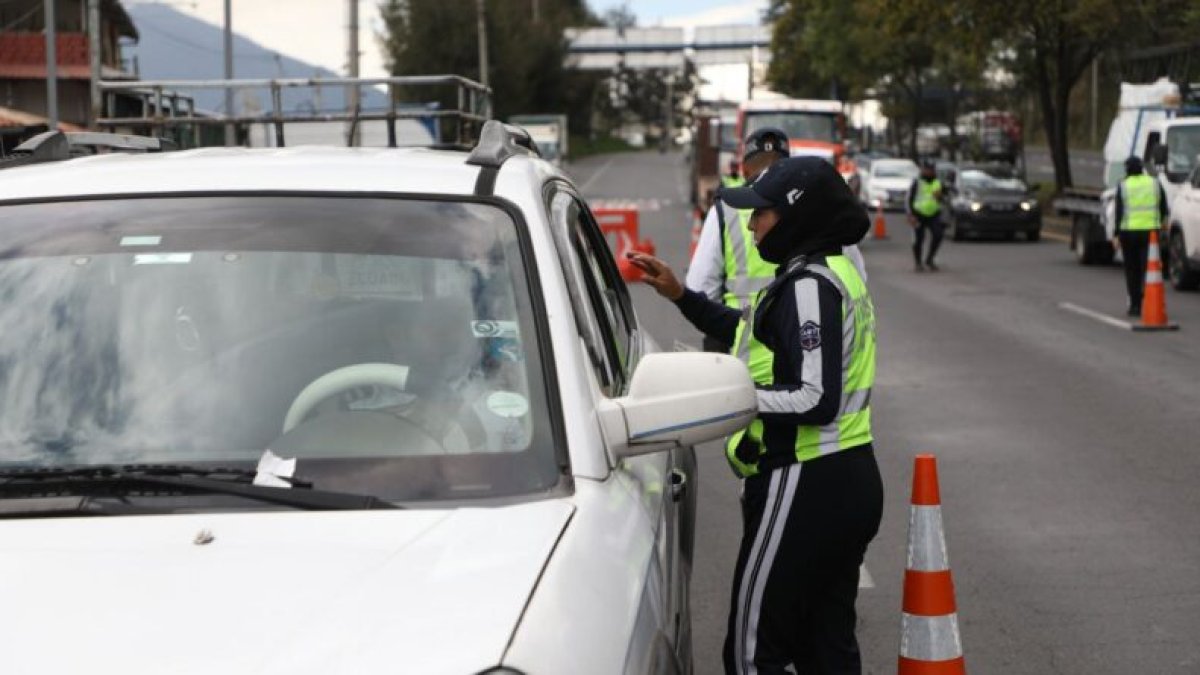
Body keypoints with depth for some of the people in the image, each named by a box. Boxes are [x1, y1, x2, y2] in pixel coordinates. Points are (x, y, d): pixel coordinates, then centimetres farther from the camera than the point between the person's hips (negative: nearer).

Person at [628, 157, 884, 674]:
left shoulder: (808, 285, -17)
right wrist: (680, 296, 22)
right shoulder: (836, 272, 15)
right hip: (852, 482, 10)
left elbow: (817, 400, -24)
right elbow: (753, 334, 27)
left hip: (806, 488, -10)